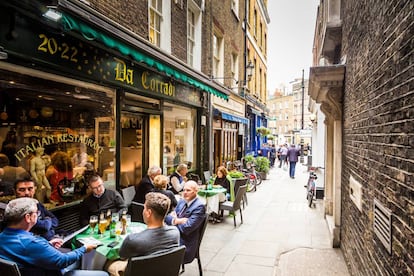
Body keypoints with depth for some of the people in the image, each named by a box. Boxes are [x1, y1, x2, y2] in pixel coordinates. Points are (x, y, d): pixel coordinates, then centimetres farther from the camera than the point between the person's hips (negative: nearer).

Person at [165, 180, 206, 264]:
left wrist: (175, 220, -5)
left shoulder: (199, 206, -15)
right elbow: (167, 217, 7)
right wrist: (177, 220, -13)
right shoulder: (182, 201, 9)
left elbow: (186, 228, -20)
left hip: (184, 245, -7)